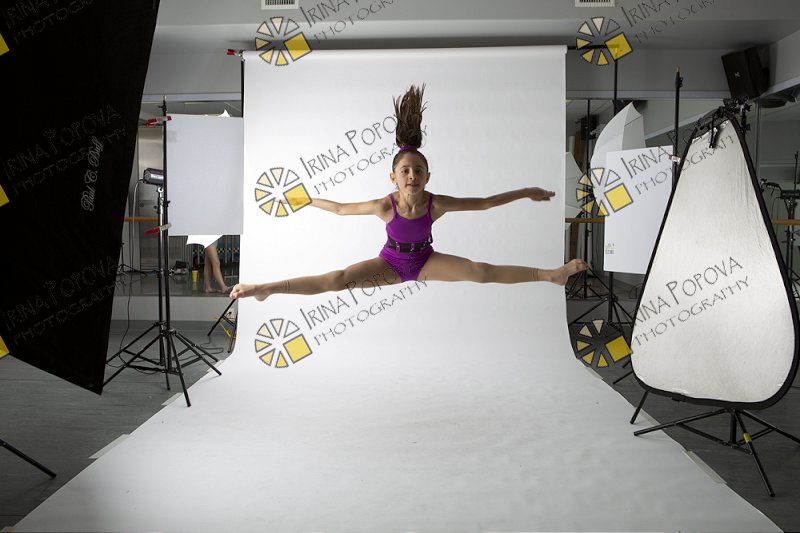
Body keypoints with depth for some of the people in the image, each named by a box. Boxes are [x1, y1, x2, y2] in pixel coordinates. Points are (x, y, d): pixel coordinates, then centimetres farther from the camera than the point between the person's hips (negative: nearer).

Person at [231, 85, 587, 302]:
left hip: (426, 260, 1)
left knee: (482, 271, -16)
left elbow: (483, 202, -13)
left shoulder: (437, 203, -23)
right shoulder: (385, 205, -24)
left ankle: (548, 274, -10)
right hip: (391, 262, -1)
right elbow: (341, 209, -10)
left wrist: (524, 193, -9)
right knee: (337, 280, -20)